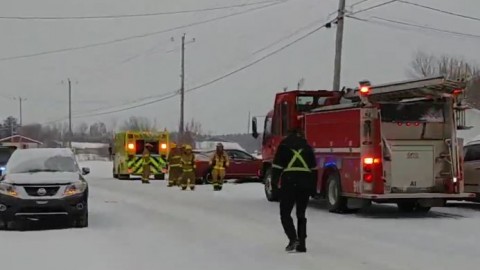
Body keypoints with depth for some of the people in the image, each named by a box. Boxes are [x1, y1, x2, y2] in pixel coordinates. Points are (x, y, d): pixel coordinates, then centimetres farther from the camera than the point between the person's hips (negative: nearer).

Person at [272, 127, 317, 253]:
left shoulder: (284, 146, 6)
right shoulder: (307, 147, 16)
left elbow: (277, 166, -1)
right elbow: (314, 169, 15)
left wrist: (275, 181, 9)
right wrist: (312, 188, 19)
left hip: (289, 183, -3)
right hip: (305, 184, 3)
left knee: (285, 213, 4)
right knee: (301, 214, 12)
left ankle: (293, 238, -15)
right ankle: (301, 244, 8)